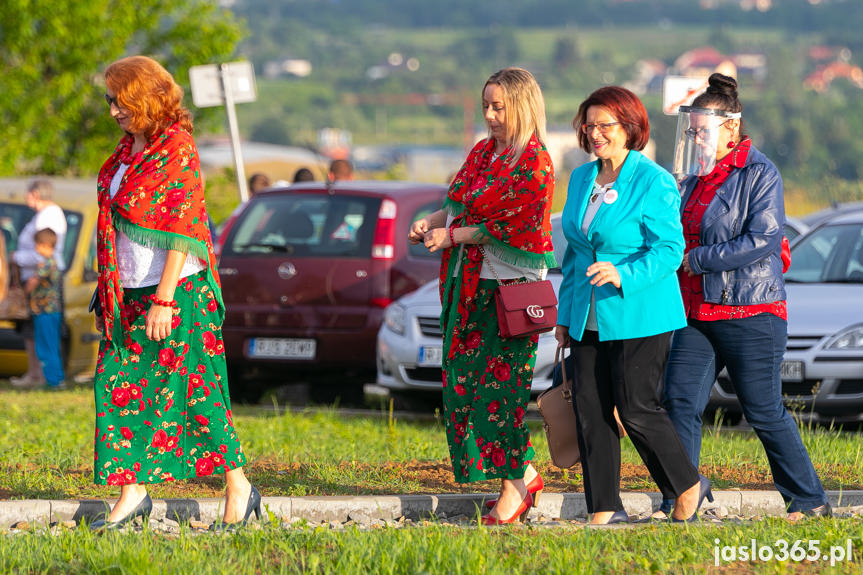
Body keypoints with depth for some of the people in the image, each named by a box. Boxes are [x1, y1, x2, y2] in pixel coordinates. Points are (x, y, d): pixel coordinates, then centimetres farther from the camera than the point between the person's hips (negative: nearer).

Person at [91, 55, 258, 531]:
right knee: (120, 385, 3)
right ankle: (133, 490, 8)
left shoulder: (176, 151, -15)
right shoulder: (130, 146, 10)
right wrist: (111, 288, 18)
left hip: (175, 289, -8)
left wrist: (164, 300, -22)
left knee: (194, 389, -4)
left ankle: (238, 487, 6)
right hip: (129, 293, 8)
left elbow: (182, 234, -18)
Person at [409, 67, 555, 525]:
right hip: (470, 284, 8)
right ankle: (523, 473, 15)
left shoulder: (534, 162, -11)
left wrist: (453, 235, -11)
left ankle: (515, 483, 4)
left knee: (502, 382, -7)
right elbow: (459, 205, 22)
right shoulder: (483, 152, 14)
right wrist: (432, 221, 2)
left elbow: (514, 226, -16)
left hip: (511, 286, -8)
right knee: (464, 377, 6)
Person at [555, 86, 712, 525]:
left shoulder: (654, 182, -10)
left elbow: (669, 249, -14)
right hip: (587, 319, 7)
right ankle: (605, 509, 9)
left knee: (636, 410, -7)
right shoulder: (581, 179, 12)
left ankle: (688, 488, 13)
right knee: (589, 410, 2)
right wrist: (565, 313, 16)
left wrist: (623, 274, -29)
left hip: (638, 318, -7)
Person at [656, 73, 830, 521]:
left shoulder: (758, 173, -10)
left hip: (749, 314, -7)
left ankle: (810, 500, 11)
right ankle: (678, 502, 1)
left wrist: (697, 260, -17)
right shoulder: (697, 176, 14)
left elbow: (763, 240, -19)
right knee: (679, 402, -3)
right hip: (697, 314, 7)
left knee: (764, 412, -2)